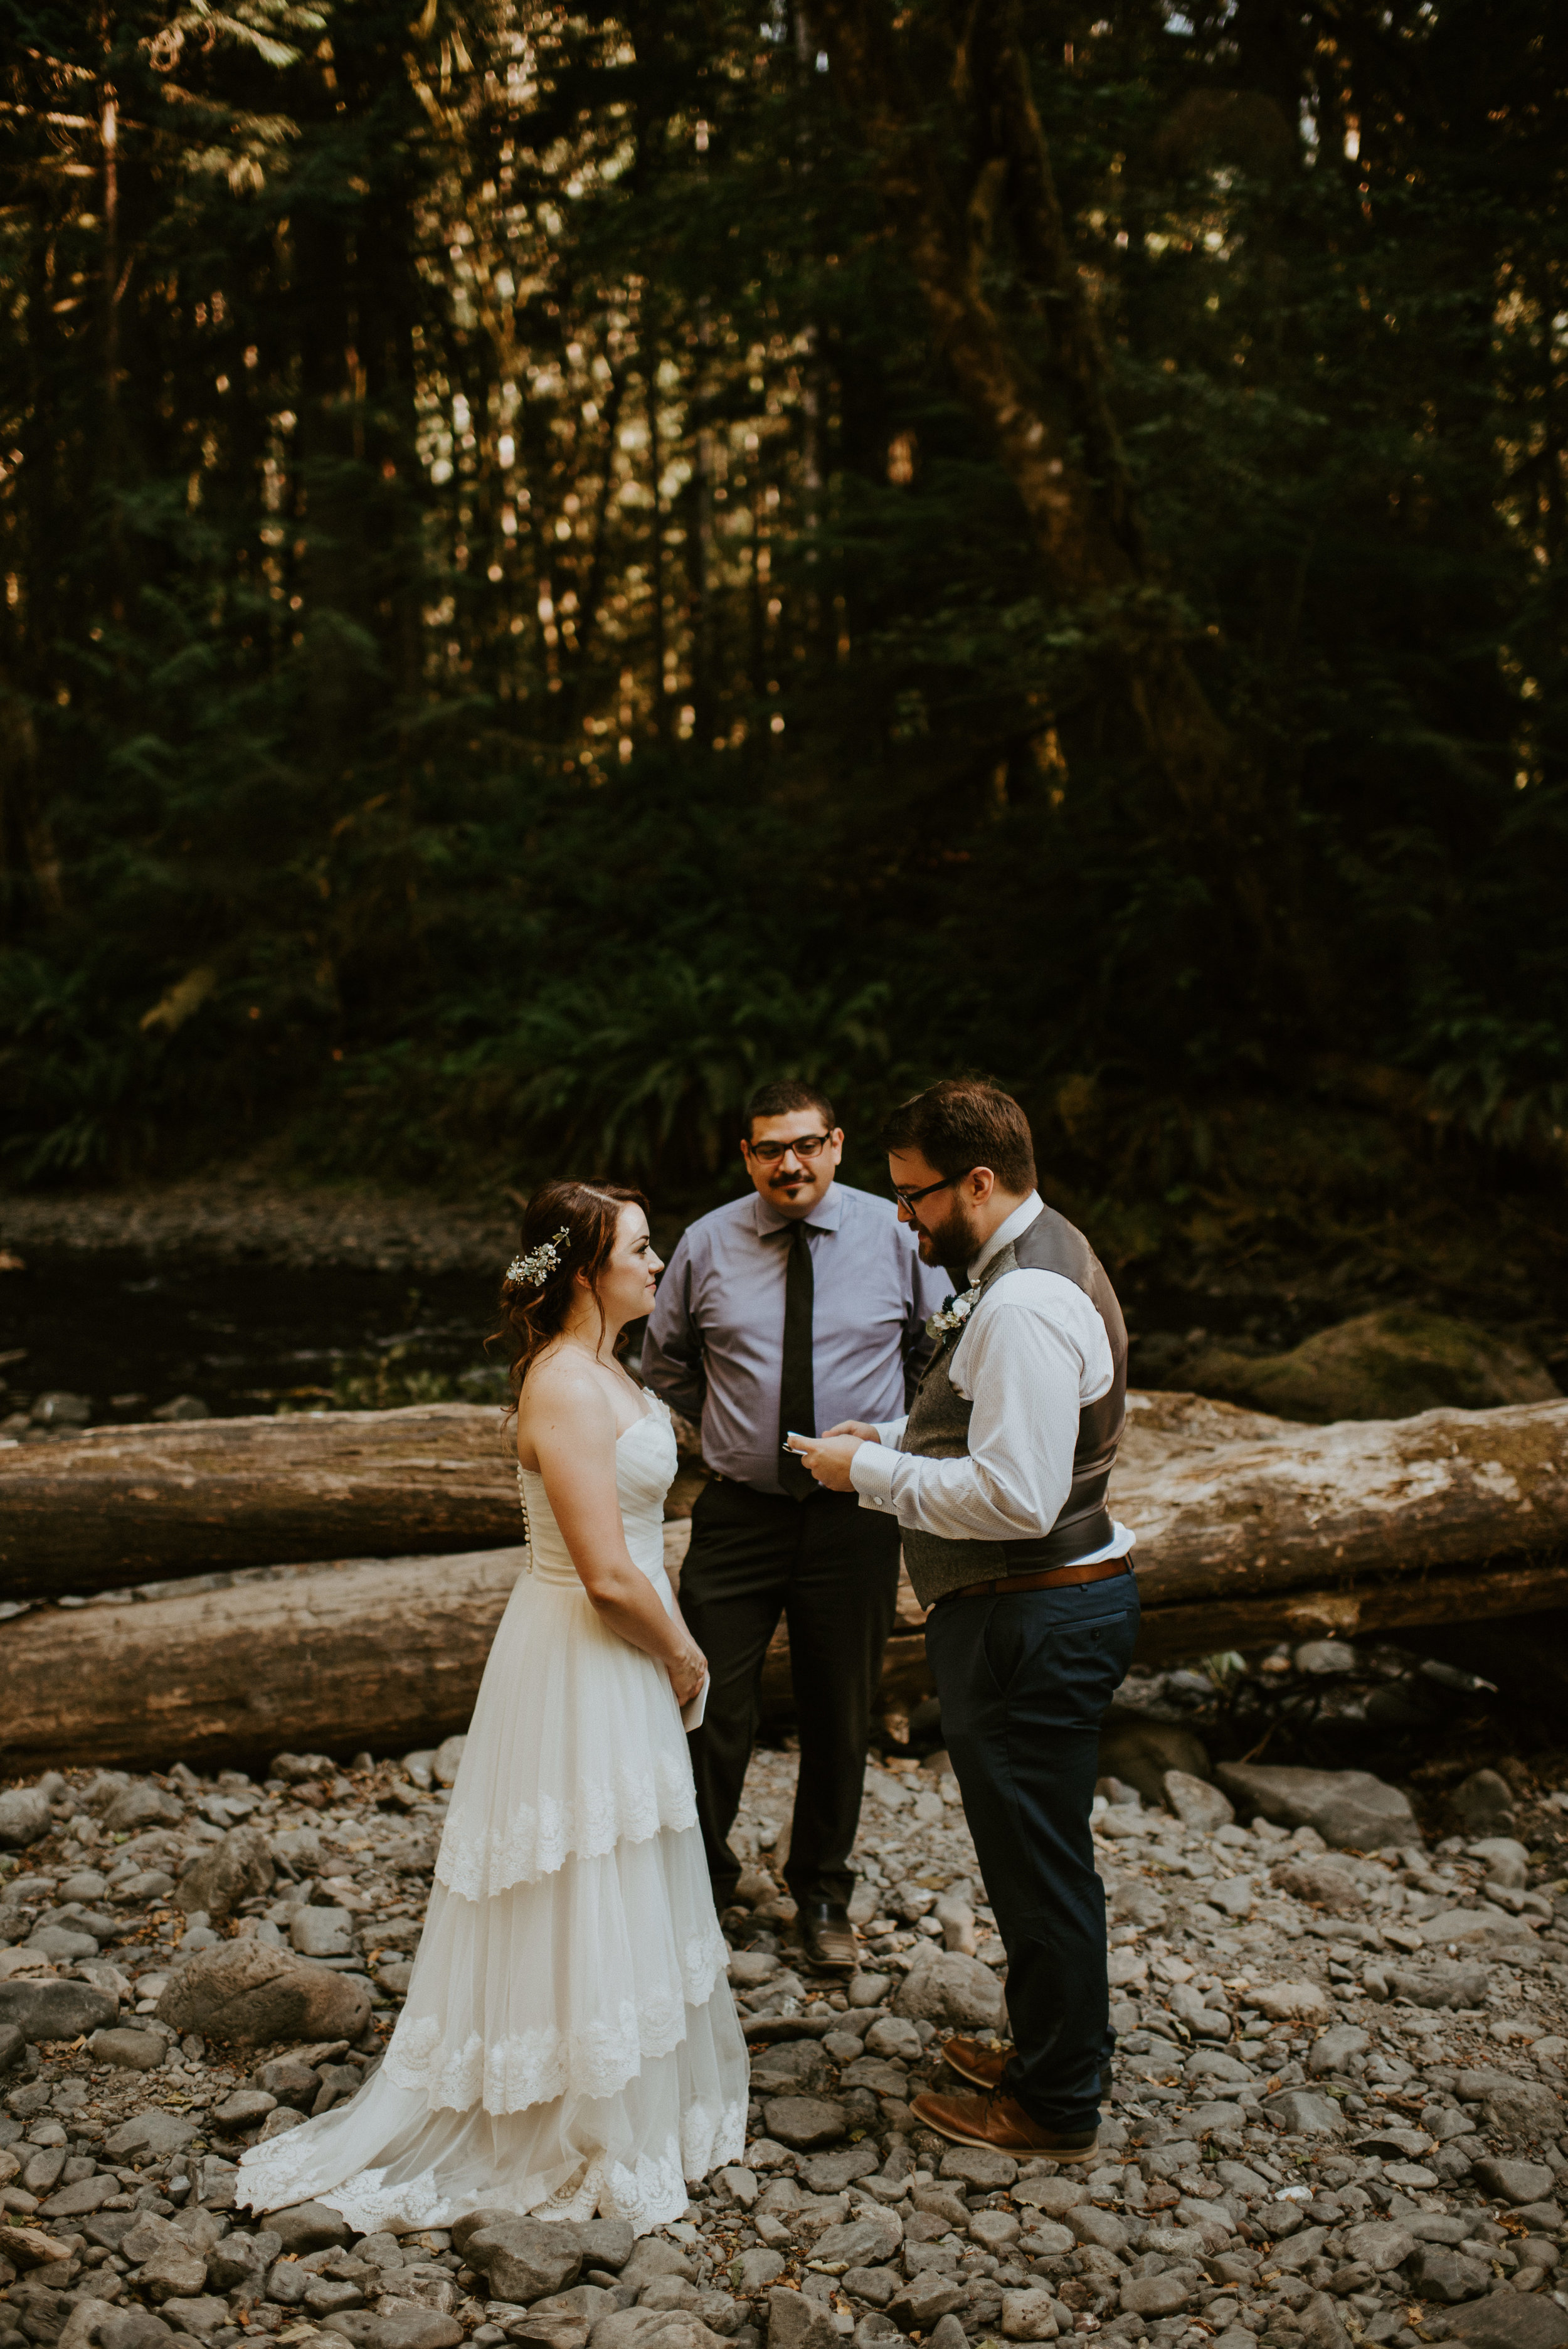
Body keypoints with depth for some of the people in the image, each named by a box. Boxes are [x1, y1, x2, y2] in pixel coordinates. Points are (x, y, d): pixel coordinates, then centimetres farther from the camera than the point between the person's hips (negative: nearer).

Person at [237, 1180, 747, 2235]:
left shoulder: (601, 1369, 6)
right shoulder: (567, 1390, -25)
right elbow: (608, 1574, -26)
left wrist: (672, 1643, 10)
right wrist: (681, 1654, -11)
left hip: (618, 1656, 10)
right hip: (582, 1667, -10)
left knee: (621, 1889, 22)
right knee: (578, 1896, 5)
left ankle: (638, 2099, 40)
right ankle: (583, 2140, 21)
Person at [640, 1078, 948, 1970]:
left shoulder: (894, 1235, -4)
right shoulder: (708, 1244, -2)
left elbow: (943, 1351, 9)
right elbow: (666, 1364, 15)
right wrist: (733, 1422, 10)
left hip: (857, 1513, 0)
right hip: (738, 1513, 0)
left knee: (842, 1718, 13)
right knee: (713, 1711, 0)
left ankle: (823, 1894, 34)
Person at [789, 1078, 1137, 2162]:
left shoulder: (1024, 1306, -25)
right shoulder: (1041, 1257, 10)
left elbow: (1014, 1496, -29)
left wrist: (874, 1474, -18)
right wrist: (893, 1438, 8)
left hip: (1032, 1620, -11)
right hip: (1049, 1604, 11)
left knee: (1039, 1862, 6)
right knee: (1043, 1855, 23)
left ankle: (1055, 2108, 23)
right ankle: (1055, 2053, 40)